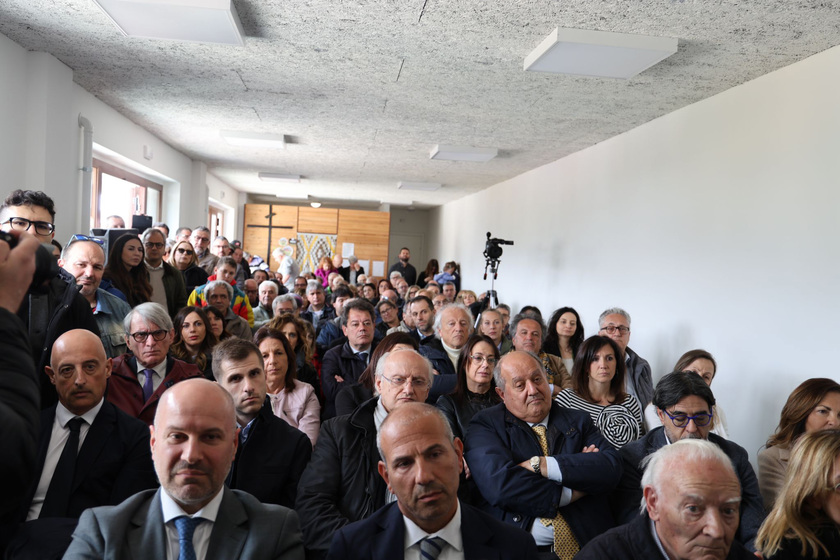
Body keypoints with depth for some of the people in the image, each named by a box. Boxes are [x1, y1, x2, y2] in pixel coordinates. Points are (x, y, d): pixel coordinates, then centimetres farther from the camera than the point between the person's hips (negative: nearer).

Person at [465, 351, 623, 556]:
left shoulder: (578, 421, 15)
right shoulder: (486, 424, 4)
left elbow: (612, 468, -2)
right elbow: (499, 485, -13)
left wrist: (541, 464, -11)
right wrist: (573, 493, -5)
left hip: (588, 542, 3)